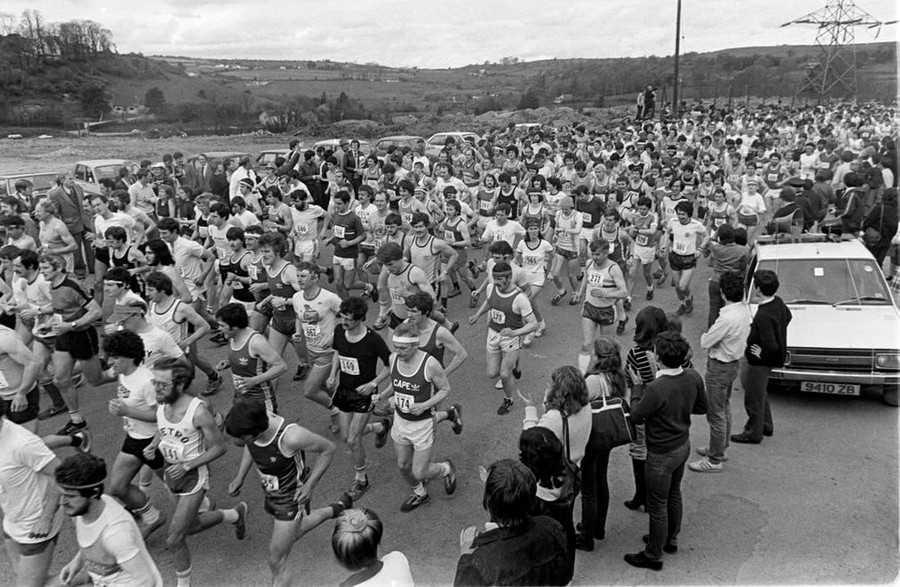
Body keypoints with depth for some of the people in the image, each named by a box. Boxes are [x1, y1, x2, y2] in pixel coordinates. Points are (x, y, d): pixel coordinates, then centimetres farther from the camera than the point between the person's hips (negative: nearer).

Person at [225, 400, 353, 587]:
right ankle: (337, 508, 55)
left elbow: (328, 449, -23)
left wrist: (309, 486, -22)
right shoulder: (253, 422, -22)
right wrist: (240, 477, -3)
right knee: (292, 531, 34)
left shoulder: (291, 436, -40)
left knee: (277, 563, 3)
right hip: (271, 494, 7)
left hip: (291, 499, -7)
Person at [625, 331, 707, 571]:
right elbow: (701, 407, 4)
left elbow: (636, 417, -19)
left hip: (662, 454, -7)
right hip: (683, 445, 8)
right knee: (674, 493, 28)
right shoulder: (694, 377, -13)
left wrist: (641, 402, -1)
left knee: (657, 506, 11)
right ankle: (671, 539, 49)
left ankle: (653, 556, 30)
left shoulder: (656, 389, -35)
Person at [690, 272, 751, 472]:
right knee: (724, 408, 24)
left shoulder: (728, 318, -32)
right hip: (733, 363, 10)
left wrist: (705, 334, -4)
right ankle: (720, 447, 42)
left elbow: (705, 343, -22)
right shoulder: (744, 309, -3)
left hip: (719, 368, -10)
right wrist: (711, 333, -6)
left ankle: (714, 460, 16)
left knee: (715, 414, 3)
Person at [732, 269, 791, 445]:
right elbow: (788, 316, 16)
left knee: (754, 398, 10)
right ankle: (766, 426, 44)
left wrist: (762, 354, -18)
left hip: (758, 362, -9)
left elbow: (772, 346, -37)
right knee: (760, 393, 28)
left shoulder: (764, 316, -35)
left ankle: (753, 434, 28)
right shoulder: (778, 302, -6)